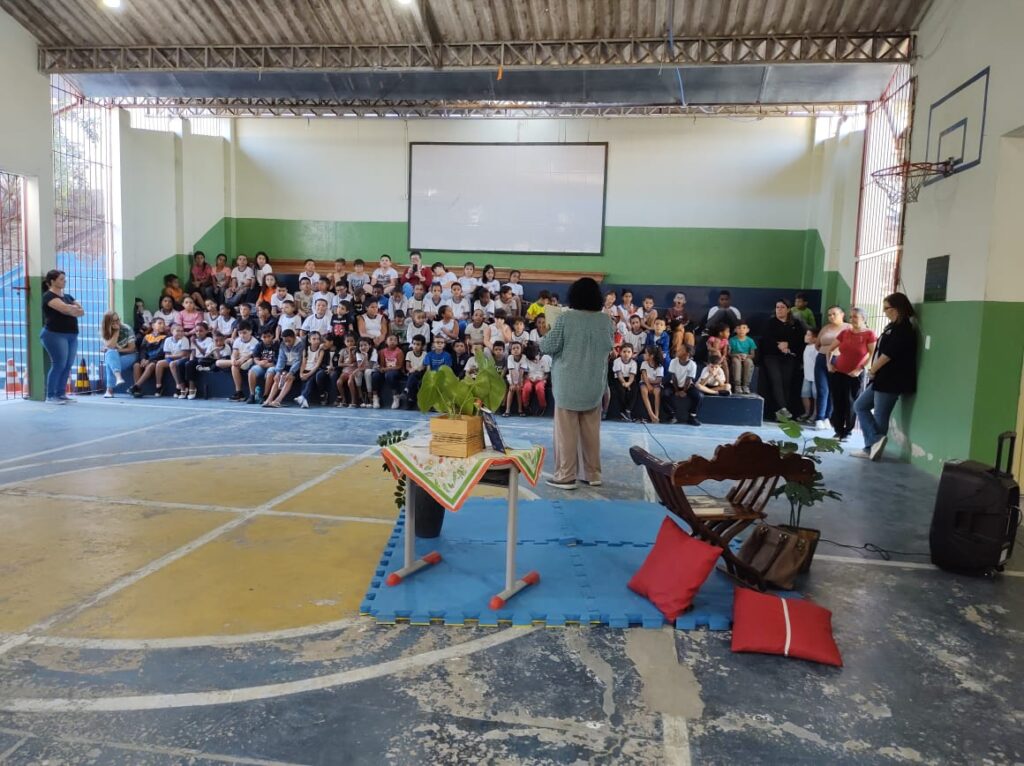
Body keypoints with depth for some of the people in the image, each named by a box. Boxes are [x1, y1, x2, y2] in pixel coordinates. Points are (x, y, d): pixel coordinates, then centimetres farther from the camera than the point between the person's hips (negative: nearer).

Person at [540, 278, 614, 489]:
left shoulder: (566, 319, -13)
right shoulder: (606, 321, 1)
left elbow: (546, 347, -9)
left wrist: (546, 337, 11)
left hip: (569, 384, -4)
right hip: (595, 385, 5)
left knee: (567, 431, 2)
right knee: (592, 431, 13)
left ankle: (566, 476, 6)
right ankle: (593, 474, 20)